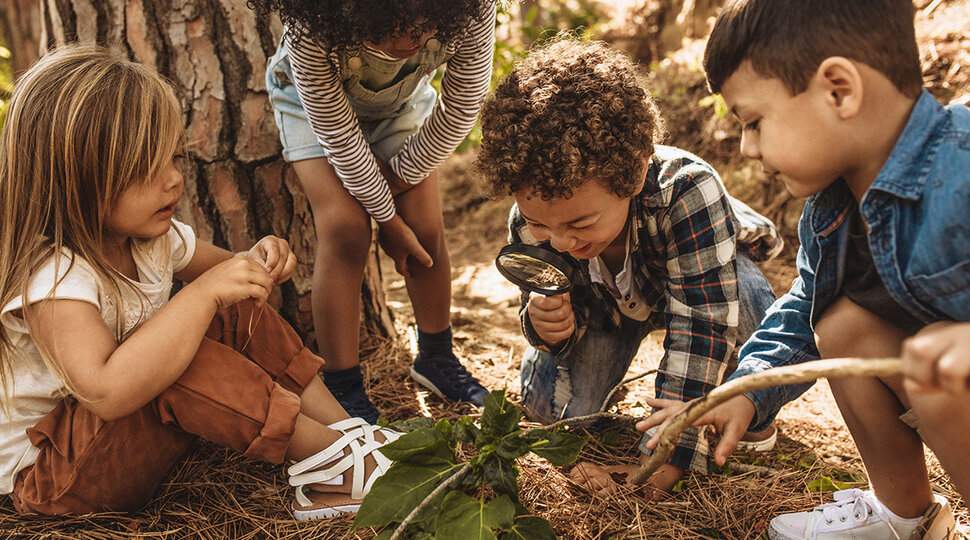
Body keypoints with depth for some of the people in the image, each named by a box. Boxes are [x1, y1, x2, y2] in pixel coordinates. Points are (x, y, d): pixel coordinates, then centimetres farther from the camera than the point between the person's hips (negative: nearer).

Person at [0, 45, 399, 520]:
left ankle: (347, 428, -7)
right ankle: (333, 461, -23)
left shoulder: (151, 236, -5)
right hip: (47, 472, -9)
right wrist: (203, 293, -43)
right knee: (182, 362, -35)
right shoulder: (50, 276, -32)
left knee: (236, 316, -5)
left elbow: (217, 269, 13)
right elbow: (106, 391, -47)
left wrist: (257, 263, -13)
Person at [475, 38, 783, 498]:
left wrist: (667, 457, -44)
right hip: (608, 300, 3)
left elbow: (702, 326, -43)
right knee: (549, 404, -15)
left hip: (709, 274, -3)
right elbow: (570, 316, -15)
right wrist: (547, 325, -43)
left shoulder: (687, 191, -45)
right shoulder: (531, 223, -31)